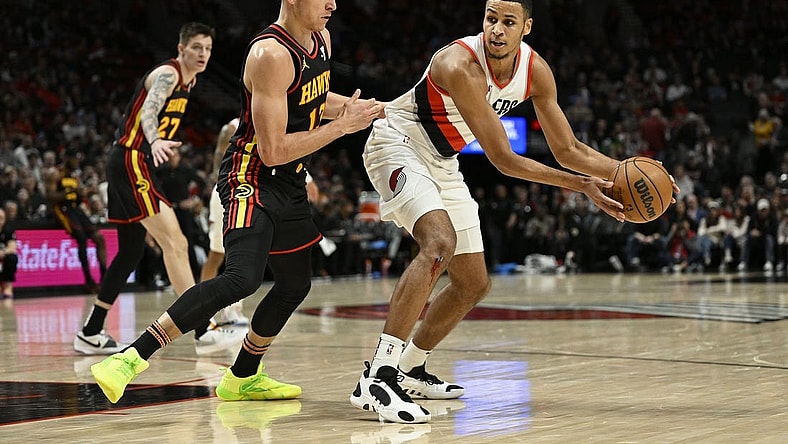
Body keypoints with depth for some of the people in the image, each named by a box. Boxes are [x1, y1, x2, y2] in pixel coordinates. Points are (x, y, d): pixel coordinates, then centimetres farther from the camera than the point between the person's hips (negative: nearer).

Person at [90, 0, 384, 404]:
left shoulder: (321, 39, 6)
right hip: (251, 178, -10)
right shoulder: (270, 55, -23)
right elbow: (273, 151, -24)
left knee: (296, 284, 19)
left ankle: (242, 378, 37)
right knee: (242, 278, -29)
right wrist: (341, 127, -19)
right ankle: (131, 359, -29)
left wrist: (352, 107, 8)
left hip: (288, 183, 10)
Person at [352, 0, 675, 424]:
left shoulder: (535, 71, -9)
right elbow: (503, 159, -30)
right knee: (440, 243, -34)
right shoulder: (459, 64, -32)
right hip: (397, 145, -8)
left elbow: (568, 149, 2)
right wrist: (583, 185, -31)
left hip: (441, 163, 8)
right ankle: (377, 377, -38)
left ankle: (410, 369, 29)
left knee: (473, 284, 10)